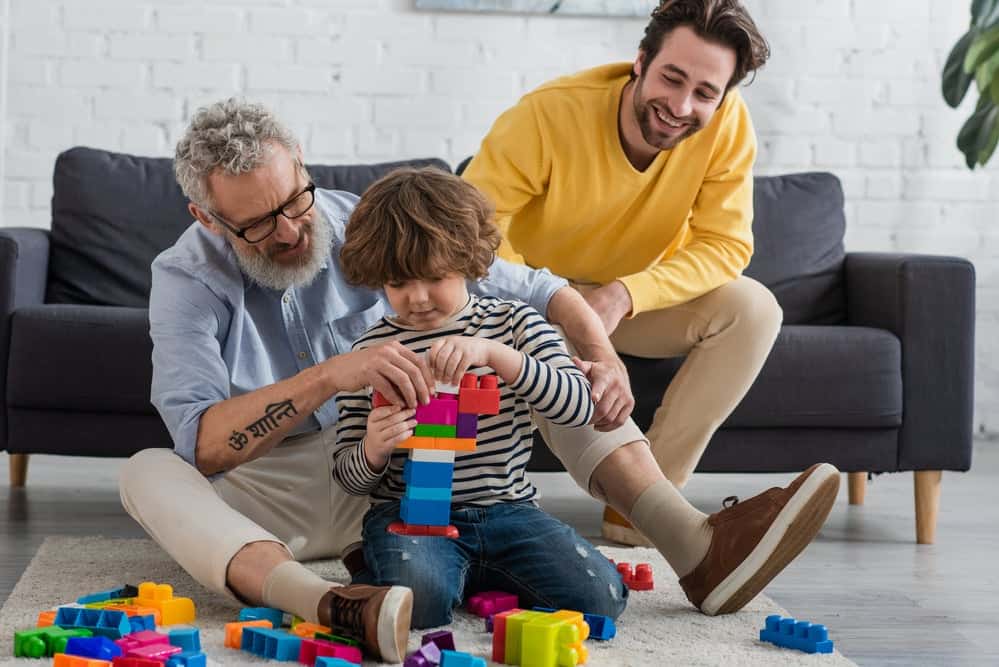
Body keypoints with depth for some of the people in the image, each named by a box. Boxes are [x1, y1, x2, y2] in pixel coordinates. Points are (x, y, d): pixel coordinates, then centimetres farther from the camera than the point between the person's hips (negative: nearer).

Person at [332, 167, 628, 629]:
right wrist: (372, 450, -21)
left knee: (601, 596, -14)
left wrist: (494, 353, -24)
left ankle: (468, 572, 9)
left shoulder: (513, 323, 4)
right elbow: (349, 478, 5)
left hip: (507, 508, 3)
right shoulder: (370, 350, 1)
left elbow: (579, 407, -12)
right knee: (422, 600, -35)